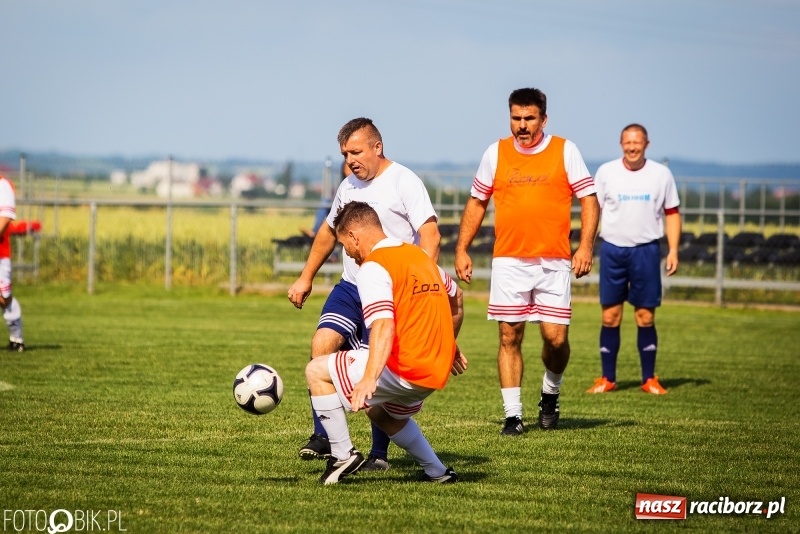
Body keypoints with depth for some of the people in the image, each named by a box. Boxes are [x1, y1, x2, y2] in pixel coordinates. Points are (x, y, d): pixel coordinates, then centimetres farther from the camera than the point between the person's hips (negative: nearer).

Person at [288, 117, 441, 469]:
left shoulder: (404, 182, -8)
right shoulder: (348, 186, 14)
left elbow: (430, 234, -15)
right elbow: (328, 232, 28)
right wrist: (306, 279, 26)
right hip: (350, 287, 6)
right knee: (322, 343, -15)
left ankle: (379, 454, 10)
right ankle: (322, 437, -12)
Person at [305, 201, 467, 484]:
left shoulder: (373, 268, -13)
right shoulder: (419, 255, 15)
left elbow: (384, 326, -28)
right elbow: (456, 297, 29)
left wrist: (369, 379, -38)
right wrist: (448, 346, 42)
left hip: (405, 371, -9)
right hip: (438, 370, 9)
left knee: (317, 371, 0)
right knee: (381, 412, 34)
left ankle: (342, 454, -1)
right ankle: (438, 472, 31)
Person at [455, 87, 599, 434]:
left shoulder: (565, 151, 2)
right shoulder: (496, 153, 7)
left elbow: (589, 200, 2)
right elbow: (476, 203, 14)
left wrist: (585, 247, -10)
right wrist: (462, 249, 8)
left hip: (553, 262, -1)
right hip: (508, 261, 1)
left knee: (555, 338, -6)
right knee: (509, 337, -1)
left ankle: (550, 394, 23)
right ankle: (512, 415, 4)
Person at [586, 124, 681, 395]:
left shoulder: (661, 174, 3)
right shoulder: (606, 172, 2)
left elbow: (672, 213, 8)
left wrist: (673, 251, 0)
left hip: (646, 250, 0)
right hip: (612, 248, 0)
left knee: (645, 317, 1)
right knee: (610, 316, 1)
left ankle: (649, 379, 9)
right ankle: (607, 379, 8)